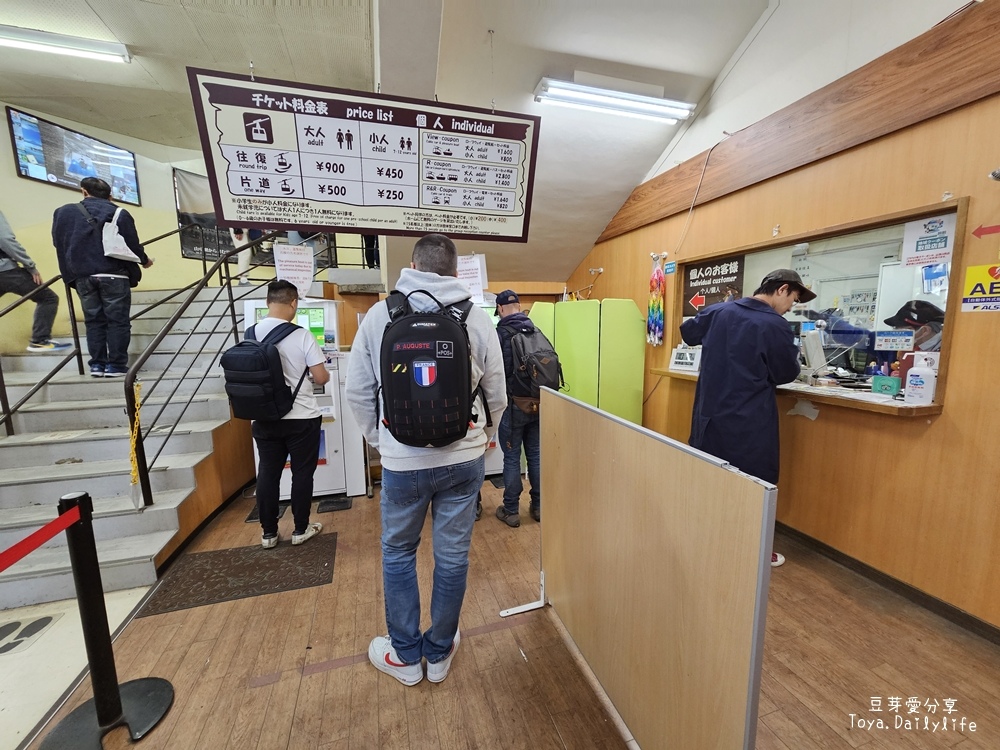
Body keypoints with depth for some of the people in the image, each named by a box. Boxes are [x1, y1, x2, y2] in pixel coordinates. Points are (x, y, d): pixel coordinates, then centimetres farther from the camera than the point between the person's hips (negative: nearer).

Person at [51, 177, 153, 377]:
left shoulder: (63, 212, 12)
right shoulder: (119, 214, 0)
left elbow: (58, 243, 13)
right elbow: (133, 244, -1)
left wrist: (72, 270, 25)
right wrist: (144, 260, 19)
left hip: (82, 276, 4)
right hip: (113, 274, -3)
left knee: (94, 320, 10)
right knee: (117, 320, -1)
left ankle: (97, 364, 9)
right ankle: (116, 365, -3)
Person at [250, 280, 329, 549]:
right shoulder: (301, 335, -15)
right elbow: (321, 378, -14)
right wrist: (325, 373, 8)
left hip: (264, 419, 4)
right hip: (302, 418, -4)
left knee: (267, 473, 14)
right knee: (302, 473, 9)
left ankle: (268, 533, 27)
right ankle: (301, 530, 23)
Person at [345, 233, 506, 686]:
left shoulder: (379, 315, -4)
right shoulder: (478, 319, -4)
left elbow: (357, 392, -1)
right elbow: (497, 395, 2)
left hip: (402, 461, 0)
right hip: (464, 458, 1)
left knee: (398, 553, 22)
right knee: (452, 555, 17)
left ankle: (405, 655, 40)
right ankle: (439, 653, 39)